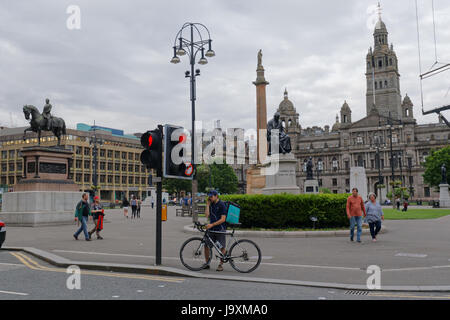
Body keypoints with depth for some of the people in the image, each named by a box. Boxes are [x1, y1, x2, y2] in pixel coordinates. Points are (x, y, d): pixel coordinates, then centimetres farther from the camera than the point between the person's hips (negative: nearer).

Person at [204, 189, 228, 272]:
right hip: (211, 229, 6)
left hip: (220, 229, -6)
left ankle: (221, 265, 12)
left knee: (222, 247, 1)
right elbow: (207, 215, -1)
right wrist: (207, 205, -4)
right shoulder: (211, 204, 10)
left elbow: (223, 219, -16)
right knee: (206, 245, 3)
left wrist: (212, 224, -22)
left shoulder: (222, 205, -10)